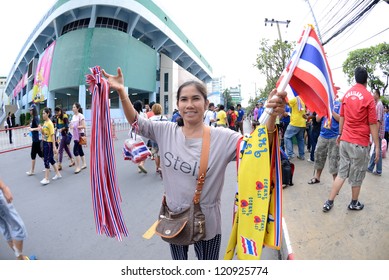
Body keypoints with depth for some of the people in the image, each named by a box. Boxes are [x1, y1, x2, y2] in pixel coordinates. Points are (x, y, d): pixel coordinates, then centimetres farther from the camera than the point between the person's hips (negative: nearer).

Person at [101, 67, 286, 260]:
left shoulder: (222, 138, -18)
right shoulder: (166, 131, -7)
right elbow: (135, 121, -1)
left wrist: (272, 117, -41)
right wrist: (121, 92, -15)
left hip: (207, 223, -2)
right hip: (173, 220, 3)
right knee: (178, 260, 30)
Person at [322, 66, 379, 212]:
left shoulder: (347, 94, 5)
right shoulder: (368, 97, -12)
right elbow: (372, 124, -11)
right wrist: (377, 146, -5)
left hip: (345, 140, 5)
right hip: (360, 143, -5)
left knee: (342, 172, 12)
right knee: (357, 175, 11)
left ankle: (329, 202, 12)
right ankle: (354, 203, 29)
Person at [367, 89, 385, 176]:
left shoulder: (379, 105, -15)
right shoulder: (377, 104, 13)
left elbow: (379, 120, -20)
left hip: (378, 132, -9)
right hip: (376, 131, 9)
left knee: (378, 151, -2)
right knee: (375, 150, 13)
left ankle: (379, 171, 7)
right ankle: (370, 168, 21)